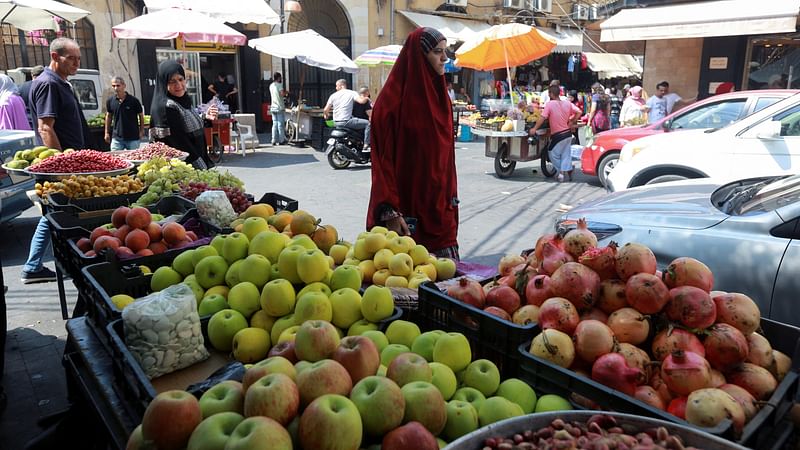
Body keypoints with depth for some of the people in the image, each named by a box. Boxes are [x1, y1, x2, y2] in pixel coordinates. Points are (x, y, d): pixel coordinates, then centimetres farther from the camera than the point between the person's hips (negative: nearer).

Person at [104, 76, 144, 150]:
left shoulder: (133, 100, -8)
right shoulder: (110, 101, 1)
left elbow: (141, 115, 4)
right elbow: (108, 116, 14)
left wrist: (141, 131, 2)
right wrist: (107, 132, 15)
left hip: (133, 138, -2)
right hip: (116, 138, 3)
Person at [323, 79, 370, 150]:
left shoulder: (333, 95, 10)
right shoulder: (352, 93, -2)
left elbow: (325, 110, 9)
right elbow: (361, 101, -18)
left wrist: (326, 114, 32)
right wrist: (366, 98, 5)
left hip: (336, 122, 6)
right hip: (346, 121, -6)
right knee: (367, 123, -1)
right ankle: (366, 145, -11)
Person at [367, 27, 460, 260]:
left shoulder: (439, 94, 10)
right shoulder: (393, 99, -12)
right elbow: (383, 159, -14)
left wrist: (452, 200, 12)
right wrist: (390, 211, -19)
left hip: (439, 207, 7)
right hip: (406, 209, -6)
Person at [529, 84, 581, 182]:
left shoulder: (549, 104, -16)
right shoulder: (567, 103, 1)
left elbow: (542, 118, -22)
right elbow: (578, 112, 1)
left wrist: (534, 129, -18)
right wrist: (572, 123, 8)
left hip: (557, 135, -6)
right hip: (568, 133, 6)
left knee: (553, 154, 11)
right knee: (566, 154, 14)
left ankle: (561, 171, 14)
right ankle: (568, 171, 13)